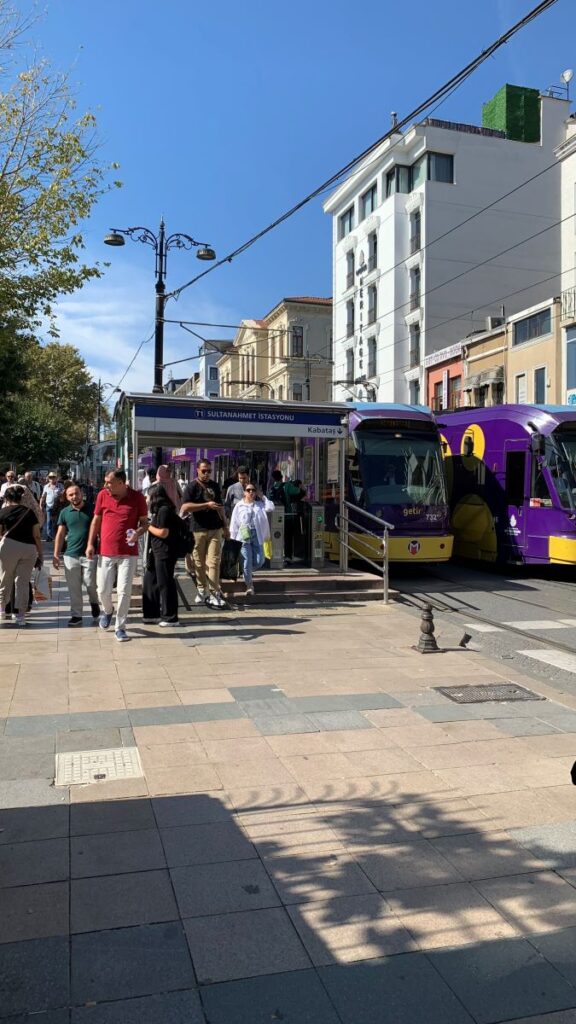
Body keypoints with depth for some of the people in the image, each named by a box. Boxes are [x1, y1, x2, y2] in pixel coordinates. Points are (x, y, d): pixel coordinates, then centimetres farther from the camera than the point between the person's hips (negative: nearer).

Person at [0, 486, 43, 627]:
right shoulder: (29, 512, 10)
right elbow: (37, 536, 7)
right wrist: (40, 554, 12)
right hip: (29, 548, 2)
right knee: (23, 581, 8)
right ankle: (20, 616, 7)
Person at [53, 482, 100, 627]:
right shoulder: (64, 512, 6)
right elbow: (60, 534, 7)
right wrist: (56, 555, 2)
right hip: (70, 555, 2)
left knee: (91, 584, -2)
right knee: (74, 588, 5)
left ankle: (94, 603, 28)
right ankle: (76, 615, 15)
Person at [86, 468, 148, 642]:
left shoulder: (137, 497, -4)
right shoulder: (103, 495, 2)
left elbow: (145, 522, 4)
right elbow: (96, 521, 9)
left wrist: (137, 533, -17)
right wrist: (90, 544, 3)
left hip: (128, 553, -2)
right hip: (106, 552, 2)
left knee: (124, 591, -3)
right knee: (103, 590, 5)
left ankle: (120, 627, 12)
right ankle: (107, 610, 39)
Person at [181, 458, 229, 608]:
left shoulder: (215, 486, 13)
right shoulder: (192, 487, -3)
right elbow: (185, 507, -15)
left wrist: (225, 525, 21)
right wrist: (207, 505, -19)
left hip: (215, 528, 3)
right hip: (198, 529, -3)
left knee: (214, 561, -3)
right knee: (199, 562, 4)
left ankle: (214, 593, -3)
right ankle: (202, 590, 17)